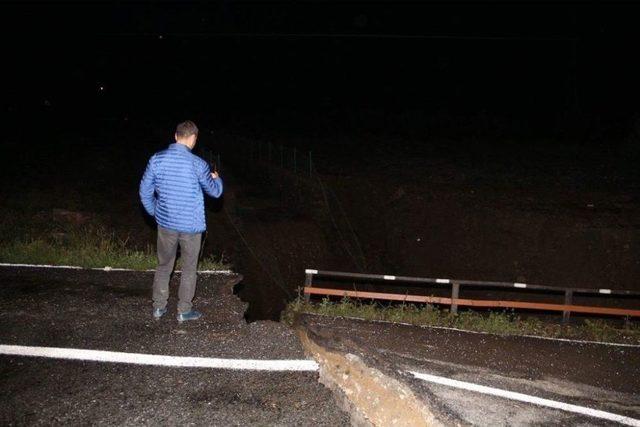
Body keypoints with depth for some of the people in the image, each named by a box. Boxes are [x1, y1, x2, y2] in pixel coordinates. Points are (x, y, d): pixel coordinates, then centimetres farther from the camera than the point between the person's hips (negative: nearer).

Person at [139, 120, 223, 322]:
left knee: (164, 266, 19)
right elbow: (215, 191, -2)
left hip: (166, 224, 3)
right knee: (189, 269, 13)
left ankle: (159, 307, 27)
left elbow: (145, 191, 0)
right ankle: (184, 310, 21)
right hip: (191, 226, -3)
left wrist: (154, 212, 17)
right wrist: (216, 179, 20)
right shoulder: (197, 164, -16)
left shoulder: (157, 159, -7)